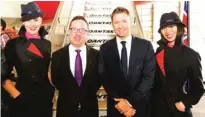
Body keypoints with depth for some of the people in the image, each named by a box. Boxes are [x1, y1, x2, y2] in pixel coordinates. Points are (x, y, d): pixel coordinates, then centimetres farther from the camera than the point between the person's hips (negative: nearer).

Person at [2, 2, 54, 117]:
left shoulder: (47, 44, 5)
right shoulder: (13, 44, -4)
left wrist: (51, 91, 1)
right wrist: (17, 95, -11)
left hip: (45, 100, 3)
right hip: (22, 102, -3)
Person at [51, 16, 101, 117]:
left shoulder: (96, 55, -1)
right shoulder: (57, 55, -1)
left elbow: (99, 78, 2)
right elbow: (55, 80, -1)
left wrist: (88, 93, -9)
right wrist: (69, 94, -9)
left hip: (90, 108, 1)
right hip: (66, 108, 0)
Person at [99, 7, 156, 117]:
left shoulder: (145, 45, -3)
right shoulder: (105, 48, 0)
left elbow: (149, 76, -8)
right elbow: (105, 78, -4)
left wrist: (130, 101, -14)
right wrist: (120, 101, -14)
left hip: (140, 106, 0)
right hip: (116, 107, 1)